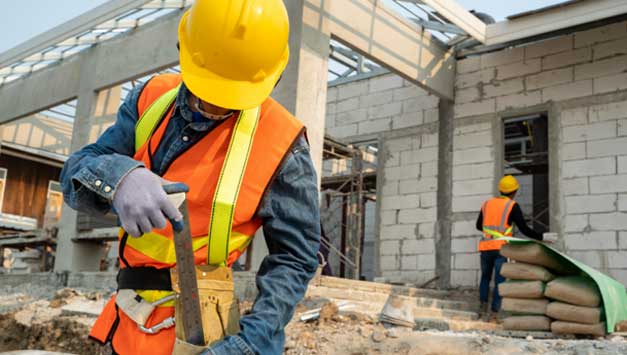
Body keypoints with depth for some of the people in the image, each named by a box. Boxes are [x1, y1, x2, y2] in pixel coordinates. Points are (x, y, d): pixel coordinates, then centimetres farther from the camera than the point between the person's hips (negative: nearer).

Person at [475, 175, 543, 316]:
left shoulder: (487, 204, 15)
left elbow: (479, 226, 27)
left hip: (485, 247, 4)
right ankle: (495, 311, -9)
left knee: (485, 277, 22)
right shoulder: (512, 206, 1)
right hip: (501, 248, -4)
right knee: (499, 280, -1)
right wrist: (541, 237, 8)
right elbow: (524, 229, -3)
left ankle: (483, 302, 4)